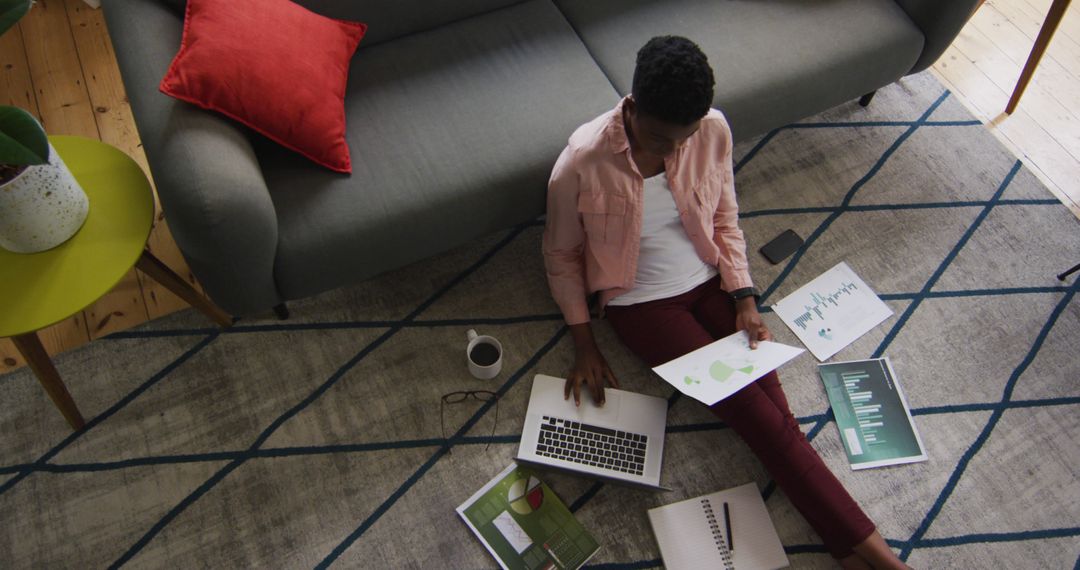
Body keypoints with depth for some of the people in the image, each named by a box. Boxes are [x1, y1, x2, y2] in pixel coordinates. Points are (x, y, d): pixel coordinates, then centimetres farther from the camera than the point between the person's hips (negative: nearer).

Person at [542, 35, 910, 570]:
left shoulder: (713, 130, -12)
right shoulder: (580, 165, -23)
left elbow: (726, 221, 3)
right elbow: (561, 256, -6)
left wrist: (745, 300, -8)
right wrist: (584, 345, -7)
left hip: (711, 282, 4)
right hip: (643, 304, -3)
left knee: (771, 402, -12)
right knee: (754, 411, -14)